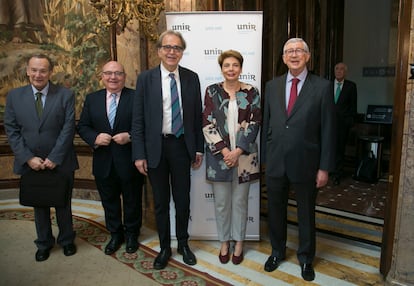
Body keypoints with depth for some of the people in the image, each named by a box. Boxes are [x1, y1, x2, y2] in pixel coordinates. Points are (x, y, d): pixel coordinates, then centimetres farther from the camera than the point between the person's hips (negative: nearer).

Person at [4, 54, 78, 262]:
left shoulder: (65, 95, -5)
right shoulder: (14, 96, 1)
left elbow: (68, 129, -10)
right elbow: (11, 130, -1)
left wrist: (54, 158, -15)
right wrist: (28, 158, -11)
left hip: (60, 163, -2)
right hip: (31, 163, 2)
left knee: (63, 205, 14)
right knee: (39, 206, 17)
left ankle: (66, 241, 36)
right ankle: (44, 243, 37)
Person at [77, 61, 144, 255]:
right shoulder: (92, 99, 6)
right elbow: (82, 126, 6)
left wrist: (130, 136, -21)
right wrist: (95, 138, -13)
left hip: (129, 161, -3)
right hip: (103, 162, 3)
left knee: (132, 201, 13)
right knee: (109, 201, 17)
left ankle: (131, 234, 35)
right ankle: (115, 234, 37)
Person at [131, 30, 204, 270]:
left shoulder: (191, 78, 3)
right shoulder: (146, 78, -1)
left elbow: (198, 115, 5)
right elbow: (138, 119, -3)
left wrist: (199, 148, 4)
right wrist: (139, 154, -7)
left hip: (182, 145, 1)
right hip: (156, 147, 0)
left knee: (183, 199, 10)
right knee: (160, 202, 12)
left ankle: (183, 243, 33)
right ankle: (165, 248, 31)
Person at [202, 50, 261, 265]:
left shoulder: (251, 92, 2)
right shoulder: (212, 91, 2)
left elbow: (254, 124, -3)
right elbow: (207, 124, -3)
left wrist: (238, 151, -12)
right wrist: (224, 150, -12)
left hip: (244, 156, 0)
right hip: (219, 155, 0)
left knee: (240, 201, 11)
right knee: (221, 202, 10)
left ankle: (239, 243, 29)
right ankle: (224, 243, 29)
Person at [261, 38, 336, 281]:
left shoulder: (322, 87, -6)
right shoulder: (272, 86, 5)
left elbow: (328, 130, -6)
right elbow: (266, 124, 7)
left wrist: (325, 167, -8)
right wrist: (265, 157, 6)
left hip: (305, 163, -2)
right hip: (276, 162, 3)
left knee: (306, 214, 14)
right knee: (275, 211, 17)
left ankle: (306, 258, 37)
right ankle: (277, 252, 40)